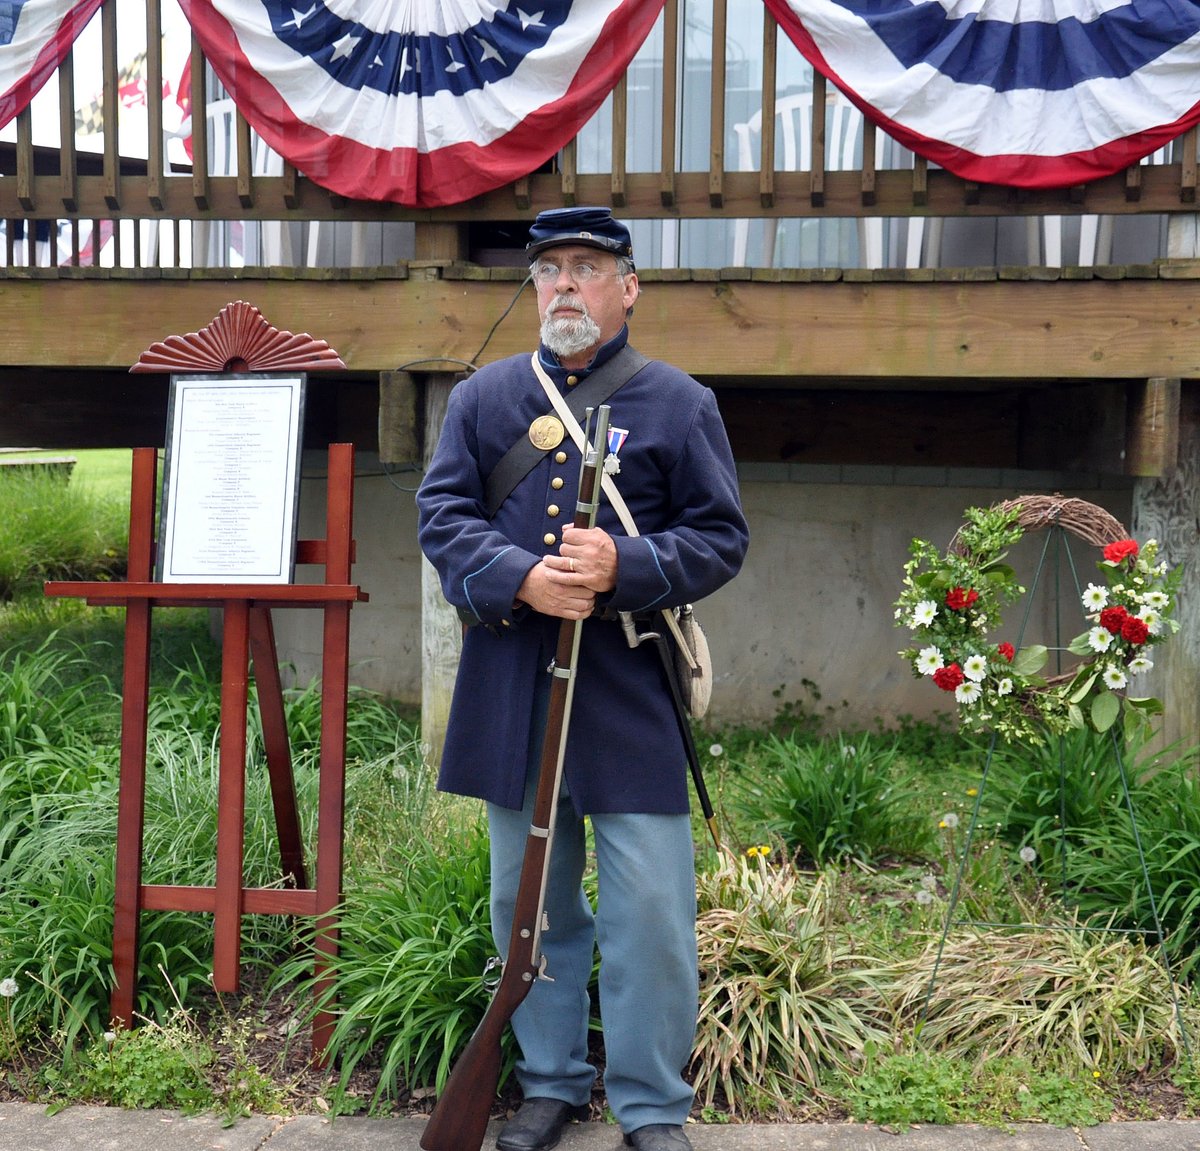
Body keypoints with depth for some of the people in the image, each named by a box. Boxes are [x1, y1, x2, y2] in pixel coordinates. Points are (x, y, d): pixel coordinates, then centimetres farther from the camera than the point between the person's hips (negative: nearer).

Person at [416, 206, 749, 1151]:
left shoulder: (680, 402, 4)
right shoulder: (483, 397, 10)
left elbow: (721, 537, 0)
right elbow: (443, 514, 3)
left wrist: (622, 567, -18)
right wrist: (519, 577, -16)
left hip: (632, 693, -2)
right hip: (511, 691, 3)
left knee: (649, 907, -1)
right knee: (529, 898, 12)